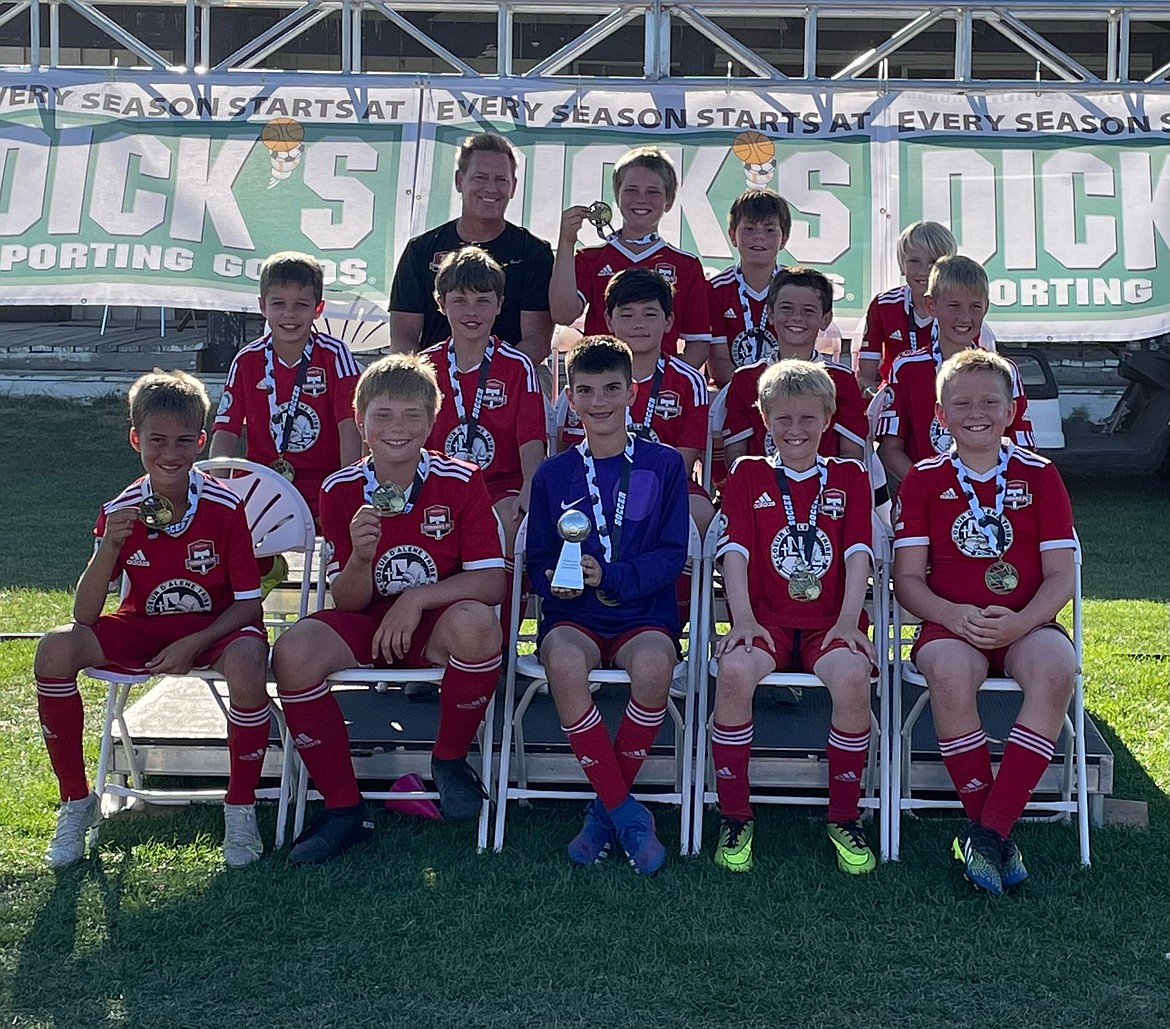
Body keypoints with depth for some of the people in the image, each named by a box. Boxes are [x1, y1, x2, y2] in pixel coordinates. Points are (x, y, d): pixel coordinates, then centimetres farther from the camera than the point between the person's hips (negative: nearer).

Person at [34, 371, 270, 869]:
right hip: (141, 628, 3)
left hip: (215, 628, -3)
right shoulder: (121, 511, -8)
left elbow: (249, 604, -10)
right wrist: (108, 548, -27)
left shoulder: (225, 506, -16)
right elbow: (84, 615, -11)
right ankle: (76, 803, -5)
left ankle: (240, 810, -15)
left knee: (247, 660, -37)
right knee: (55, 649, -22)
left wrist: (194, 645, -25)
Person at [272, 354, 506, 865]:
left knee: (477, 622, -37)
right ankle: (344, 807, -11)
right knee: (293, 650, -27)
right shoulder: (340, 489, -2)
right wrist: (359, 558, -24)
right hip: (367, 628, 2)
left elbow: (491, 583, -10)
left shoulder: (461, 481, -7)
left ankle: (449, 760, -9)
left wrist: (417, 597, -23)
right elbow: (346, 602, -2)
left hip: (437, 628, -2)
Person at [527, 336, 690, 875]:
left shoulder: (663, 465, 6)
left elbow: (673, 555, -1)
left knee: (653, 663, -36)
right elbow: (538, 559, 12)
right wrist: (554, 581, -13)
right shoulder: (553, 474, 12)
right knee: (564, 659, -35)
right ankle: (628, 813, -21)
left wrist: (611, 577, -17)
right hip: (573, 615, 1)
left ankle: (605, 808, -14)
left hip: (644, 613, -1)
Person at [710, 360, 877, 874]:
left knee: (852, 677, -33)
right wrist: (743, 619, -13)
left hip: (830, 621, 0)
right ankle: (734, 817, -17)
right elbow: (736, 552, 2)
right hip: (767, 619, 0)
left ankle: (844, 818, -14)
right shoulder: (748, 475, 13)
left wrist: (847, 622, -11)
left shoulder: (849, 477, 14)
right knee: (734, 670, -33)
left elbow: (857, 556, 4)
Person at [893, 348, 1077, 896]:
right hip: (951, 624, -1)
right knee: (948, 671, -36)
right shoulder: (923, 479, 8)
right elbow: (907, 577, 2)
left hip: (1025, 623, 1)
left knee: (1057, 668, -34)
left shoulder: (1039, 474, 9)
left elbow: (1061, 573, 3)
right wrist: (955, 615, -18)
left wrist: (1021, 621, -17)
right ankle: (996, 836, -21)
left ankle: (987, 832, -28)